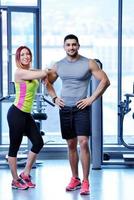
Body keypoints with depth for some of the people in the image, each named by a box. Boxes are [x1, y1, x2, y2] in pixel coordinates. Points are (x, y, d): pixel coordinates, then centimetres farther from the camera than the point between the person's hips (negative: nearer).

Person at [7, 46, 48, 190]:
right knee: (14, 147, 1)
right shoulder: (20, 73, -14)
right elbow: (43, 73, -16)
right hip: (16, 113, -9)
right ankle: (15, 180, 12)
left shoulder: (32, 72, 12)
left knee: (38, 143, 9)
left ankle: (25, 175, 22)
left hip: (27, 115, 9)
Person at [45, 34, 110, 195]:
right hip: (65, 109, 4)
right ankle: (75, 179, 20)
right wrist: (54, 98, 7)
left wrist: (92, 99, -10)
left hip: (81, 108, -4)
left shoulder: (88, 63, -4)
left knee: (83, 142, -13)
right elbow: (48, 82, 22)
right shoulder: (58, 66, 8)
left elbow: (105, 81, -5)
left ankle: (85, 182, -8)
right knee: (71, 145, 10)